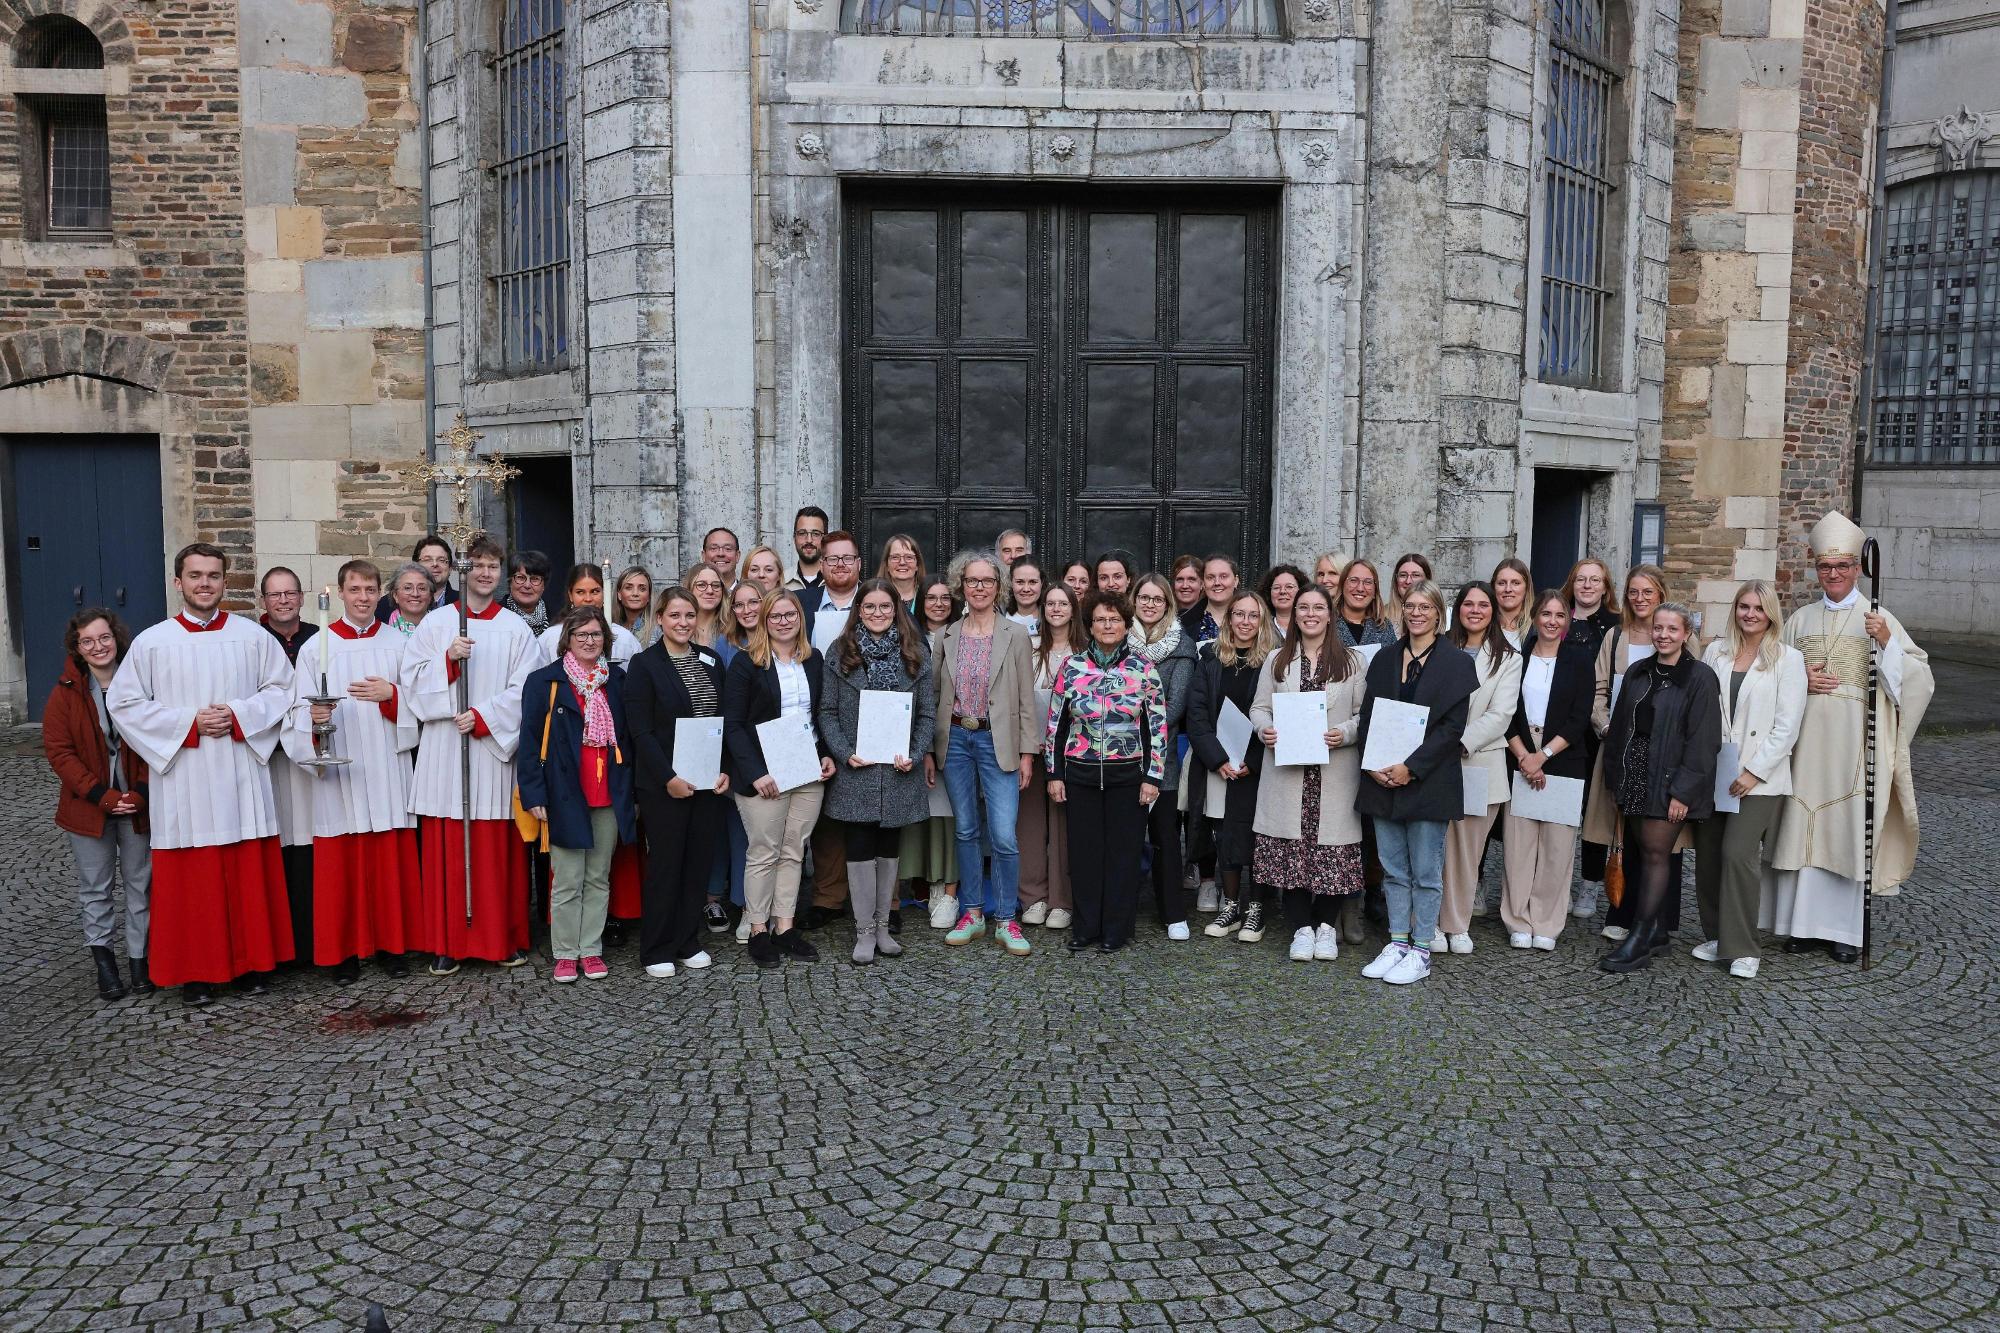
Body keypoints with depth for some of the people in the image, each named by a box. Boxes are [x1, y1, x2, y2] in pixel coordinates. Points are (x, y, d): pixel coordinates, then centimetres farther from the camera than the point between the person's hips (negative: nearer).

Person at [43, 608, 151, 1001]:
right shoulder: (65, 693, -3)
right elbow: (58, 751, -5)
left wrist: (141, 793, -12)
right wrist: (100, 796, -13)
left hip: (138, 803, 0)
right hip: (89, 805, 0)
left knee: (140, 881, 7)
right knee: (96, 886, 9)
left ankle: (139, 957, 17)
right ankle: (102, 956, 22)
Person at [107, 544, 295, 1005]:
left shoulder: (253, 637, 4)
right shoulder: (151, 642, 1)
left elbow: (282, 689, 6)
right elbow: (123, 703, 1)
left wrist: (239, 716, -11)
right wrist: (188, 723, -10)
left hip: (242, 777, 1)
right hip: (182, 781, -1)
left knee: (250, 872, 5)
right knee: (190, 879, 3)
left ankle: (253, 960, 18)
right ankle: (196, 970, 14)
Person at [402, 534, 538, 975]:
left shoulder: (516, 629, 6)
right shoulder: (435, 623, 7)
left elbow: (522, 691, 0)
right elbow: (411, 680, 2)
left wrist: (482, 716, -12)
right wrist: (448, 661, -13)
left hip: (495, 748, 0)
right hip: (444, 750, 0)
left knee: (498, 849, 3)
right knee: (446, 848, 2)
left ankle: (505, 938, 12)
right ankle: (447, 942, 9)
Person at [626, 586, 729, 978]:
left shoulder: (711, 661, 10)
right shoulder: (644, 665, -5)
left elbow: (724, 721, 11)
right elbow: (641, 731, -10)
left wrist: (724, 769, -1)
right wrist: (668, 778, -16)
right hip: (664, 784, -5)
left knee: (700, 861, 9)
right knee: (665, 864, 1)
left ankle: (689, 943, 21)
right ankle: (657, 950, 13)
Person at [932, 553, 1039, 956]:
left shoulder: (1016, 635, -1)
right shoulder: (946, 637, 7)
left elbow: (1026, 699, -1)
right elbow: (933, 695, 10)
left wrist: (1027, 752, -5)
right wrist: (928, 750, 7)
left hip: (997, 741, -3)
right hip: (955, 740, 3)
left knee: (1003, 836, -7)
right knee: (966, 831, 10)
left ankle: (1006, 920, 6)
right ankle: (972, 913, 21)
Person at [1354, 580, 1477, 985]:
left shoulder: (1456, 662, -3)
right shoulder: (1385, 658, 11)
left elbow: (1452, 727, -9)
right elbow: (1368, 715, 9)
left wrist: (1411, 768, -16)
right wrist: (1375, 765, -6)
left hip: (1428, 780, -4)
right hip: (1383, 779, 5)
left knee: (1426, 872, 2)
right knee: (1394, 870, 10)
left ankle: (1421, 952, 11)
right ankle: (1398, 944, 19)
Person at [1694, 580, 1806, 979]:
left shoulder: (1788, 659, -1)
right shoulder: (1716, 652, 8)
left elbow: (1787, 726, -6)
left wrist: (1754, 772, -11)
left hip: (1759, 777, -4)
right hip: (1712, 773, 4)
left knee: (1739, 854, -12)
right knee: (1708, 854, 5)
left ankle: (1742, 949, -2)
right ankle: (1715, 935, 20)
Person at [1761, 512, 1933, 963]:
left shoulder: (1878, 619, 3)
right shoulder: (1800, 620, 11)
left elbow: (1916, 677, -4)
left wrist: (1887, 642, -19)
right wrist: (1799, 681, -4)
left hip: (1855, 743, -2)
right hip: (1807, 739, 2)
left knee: (1850, 828, -2)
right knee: (1805, 826, 2)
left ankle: (1846, 928, 8)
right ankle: (1805, 921, 12)